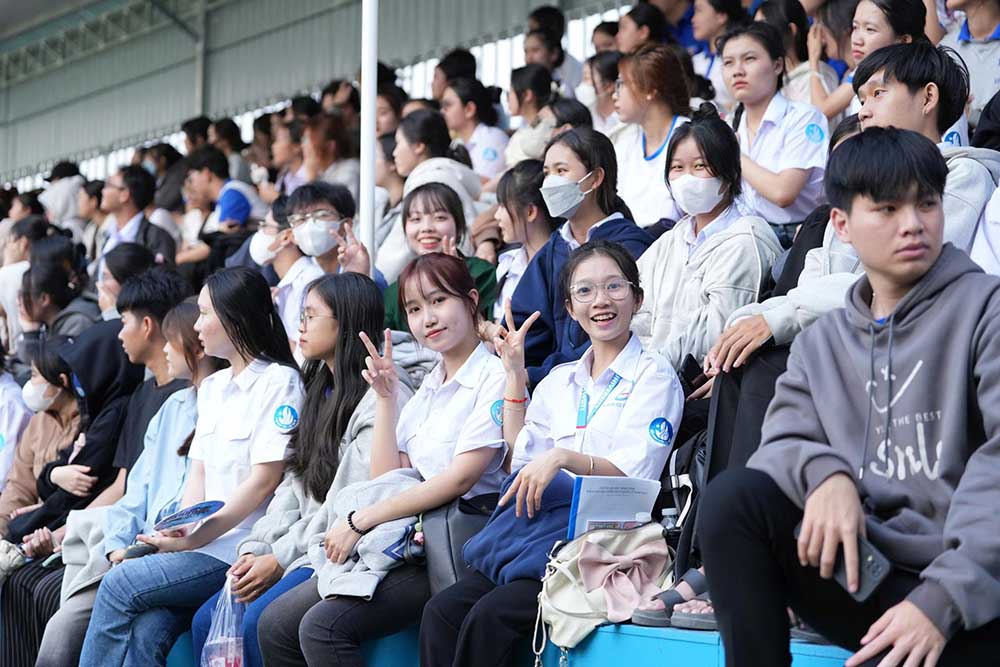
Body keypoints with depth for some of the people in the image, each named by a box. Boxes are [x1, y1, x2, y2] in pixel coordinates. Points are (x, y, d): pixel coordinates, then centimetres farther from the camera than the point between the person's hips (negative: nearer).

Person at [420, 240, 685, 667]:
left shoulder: (653, 375, 2)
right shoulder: (559, 382, 20)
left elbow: (634, 475, -9)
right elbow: (521, 462, 12)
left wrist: (563, 457, -25)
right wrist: (515, 374, 13)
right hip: (541, 534, 6)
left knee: (490, 615, -29)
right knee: (441, 611, -20)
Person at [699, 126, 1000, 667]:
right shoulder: (822, 343, 16)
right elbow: (785, 441, 6)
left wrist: (943, 597, -24)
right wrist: (825, 472, -21)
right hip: (860, 568, 5)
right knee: (733, 496, -21)